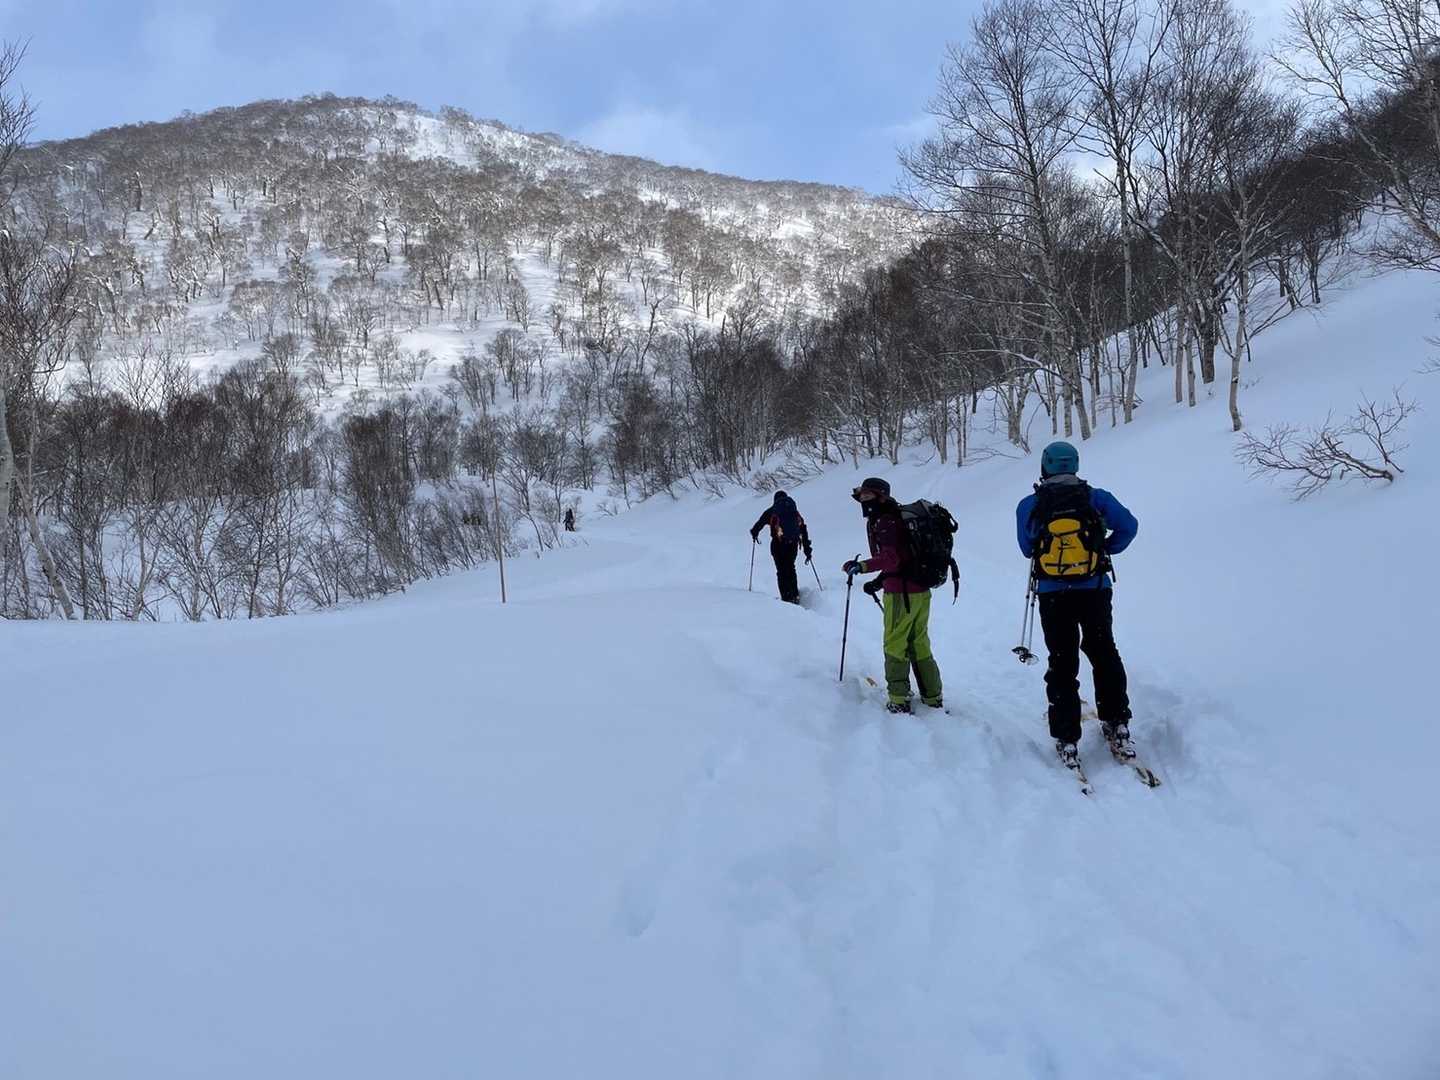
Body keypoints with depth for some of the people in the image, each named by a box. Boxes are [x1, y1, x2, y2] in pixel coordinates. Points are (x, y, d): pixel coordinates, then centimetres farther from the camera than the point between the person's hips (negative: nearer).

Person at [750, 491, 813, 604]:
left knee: (781, 570, 3)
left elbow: (759, 523, 10)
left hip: (778, 543, -3)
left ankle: (787, 598, -5)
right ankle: (795, 595, 13)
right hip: (793, 544, 3)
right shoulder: (795, 512, 19)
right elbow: (804, 532, 17)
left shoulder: (772, 511, 9)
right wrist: (807, 550, 21)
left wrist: (754, 534, 32)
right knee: (790, 568, 19)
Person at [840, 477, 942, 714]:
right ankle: (933, 697, 21)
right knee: (919, 644, 16)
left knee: (895, 645, 0)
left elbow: (891, 558, -26)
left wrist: (863, 566, -34)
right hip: (921, 590, 9)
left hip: (901, 593, -9)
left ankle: (899, 701, 2)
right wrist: (879, 581, 25)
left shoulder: (883, 522, -13)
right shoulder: (897, 517, 18)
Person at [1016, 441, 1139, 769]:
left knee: (1062, 664, 8)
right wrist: (1104, 550, 10)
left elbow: (1026, 547, 8)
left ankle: (1067, 740, 5)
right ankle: (1117, 728, 14)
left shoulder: (1029, 505, -2)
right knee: (1104, 655, 17)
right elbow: (1128, 526, -4)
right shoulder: (1095, 497, -2)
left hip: (1053, 595, 0)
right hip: (1095, 591, 1)